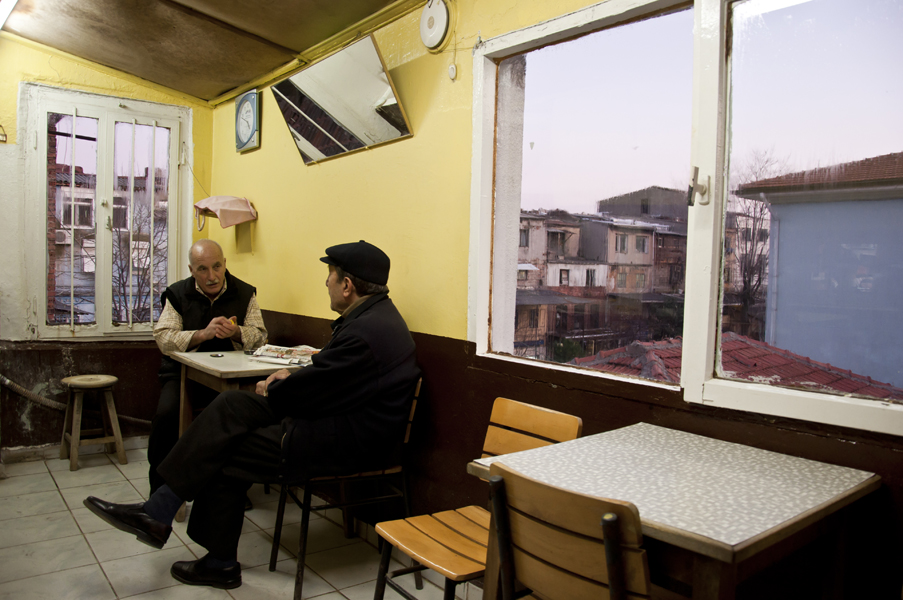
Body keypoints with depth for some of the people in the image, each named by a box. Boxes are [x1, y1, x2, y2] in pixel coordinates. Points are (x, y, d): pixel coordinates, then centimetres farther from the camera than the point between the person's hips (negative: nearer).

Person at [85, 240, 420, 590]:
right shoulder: (375, 313, 9)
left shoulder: (365, 332, -25)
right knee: (232, 406, -1)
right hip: (340, 414, 10)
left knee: (227, 457, -6)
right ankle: (157, 513, 1)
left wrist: (271, 391, 1)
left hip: (351, 442, -10)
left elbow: (312, 392, -19)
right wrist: (292, 378, 3)